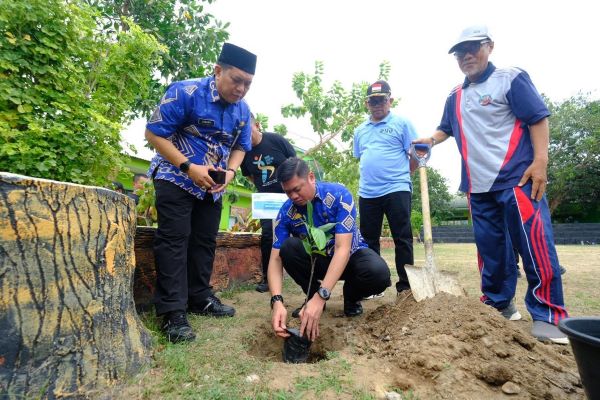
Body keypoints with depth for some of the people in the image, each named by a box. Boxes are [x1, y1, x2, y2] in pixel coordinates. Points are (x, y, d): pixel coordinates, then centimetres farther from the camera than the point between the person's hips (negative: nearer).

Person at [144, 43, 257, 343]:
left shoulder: (242, 109, 1)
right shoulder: (185, 92, -17)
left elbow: (240, 146, 11)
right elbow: (154, 133, -16)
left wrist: (230, 170, -11)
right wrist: (189, 167, -25)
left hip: (213, 186, 6)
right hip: (177, 179, -6)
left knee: (205, 241, 10)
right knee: (174, 241, -9)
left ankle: (200, 298, 23)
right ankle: (173, 312, -3)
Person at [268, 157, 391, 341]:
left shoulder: (339, 194, -26)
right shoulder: (286, 212, -17)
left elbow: (343, 248, -33)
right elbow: (276, 258, -20)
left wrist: (320, 297, -43)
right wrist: (277, 301, -39)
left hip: (350, 255, -2)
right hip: (317, 259, 2)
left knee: (378, 273, -34)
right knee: (288, 247, -29)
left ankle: (351, 296, 1)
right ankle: (310, 295, -3)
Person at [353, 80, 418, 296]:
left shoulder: (402, 123, 2)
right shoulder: (360, 130, 16)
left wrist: (398, 174, 2)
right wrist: (370, 176, 12)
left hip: (396, 190, -5)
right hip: (367, 193, 5)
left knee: (402, 239, 0)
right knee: (368, 239, 10)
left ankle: (405, 286, 10)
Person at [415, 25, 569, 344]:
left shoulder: (511, 79, 1)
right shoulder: (455, 97, 17)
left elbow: (538, 118, -5)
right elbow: (446, 129, 31)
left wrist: (540, 161, -15)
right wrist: (430, 140, 10)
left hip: (516, 179, -5)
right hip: (478, 187, 6)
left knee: (534, 246, -8)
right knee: (490, 249, 11)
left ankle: (548, 316, 3)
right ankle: (498, 304, 25)